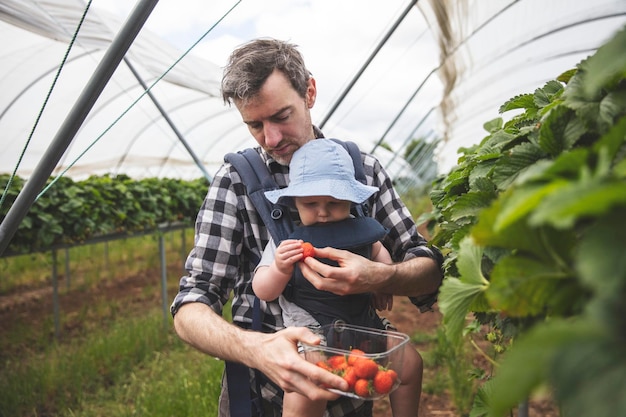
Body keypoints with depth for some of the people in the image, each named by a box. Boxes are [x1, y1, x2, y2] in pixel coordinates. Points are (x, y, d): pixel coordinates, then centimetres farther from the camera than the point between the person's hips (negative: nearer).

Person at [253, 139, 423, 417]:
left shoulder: (359, 229, 2)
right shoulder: (288, 240, -10)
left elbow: (377, 251, 24)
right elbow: (263, 292, -12)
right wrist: (280, 269, -32)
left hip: (363, 321, 5)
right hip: (309, 329, -4)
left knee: (409, 363, 4)